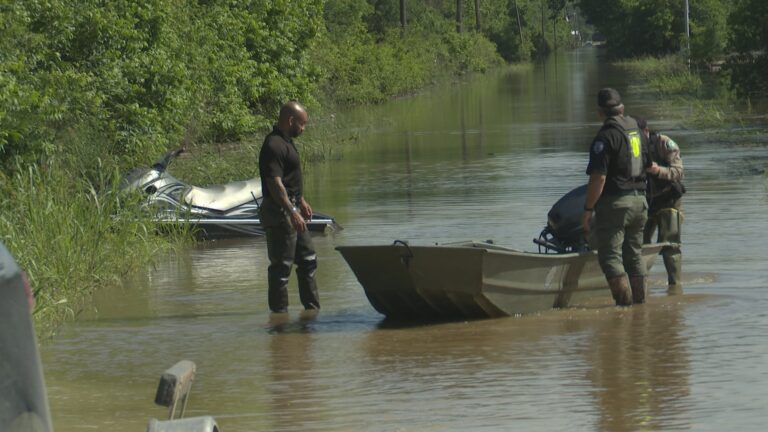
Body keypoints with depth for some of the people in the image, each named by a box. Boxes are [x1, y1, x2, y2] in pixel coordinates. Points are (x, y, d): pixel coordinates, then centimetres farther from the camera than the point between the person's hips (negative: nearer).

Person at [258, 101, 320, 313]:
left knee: (308, 260, 15)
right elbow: (275, 184, -26)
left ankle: (312, 309, 22)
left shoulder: (286, 142, 14)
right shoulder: (274, 146, -20)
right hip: (279, 213, -11)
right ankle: (279, 311, 1)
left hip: (291, 210, 11)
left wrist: (301, 202, 29)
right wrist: (292, 213, -28)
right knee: (281, 265, -5)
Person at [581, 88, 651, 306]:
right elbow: (646, 166, 21)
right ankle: (640, 303, 17)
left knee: (610, 256, -5)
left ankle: (625, 302, -13)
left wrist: (587, 210, -14)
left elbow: (599, 177, -19)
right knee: (634, 254, 15)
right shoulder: (637, 132, 10)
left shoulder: (606, 136, -15)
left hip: (614, 202, -8)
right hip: (639, 200, 8)